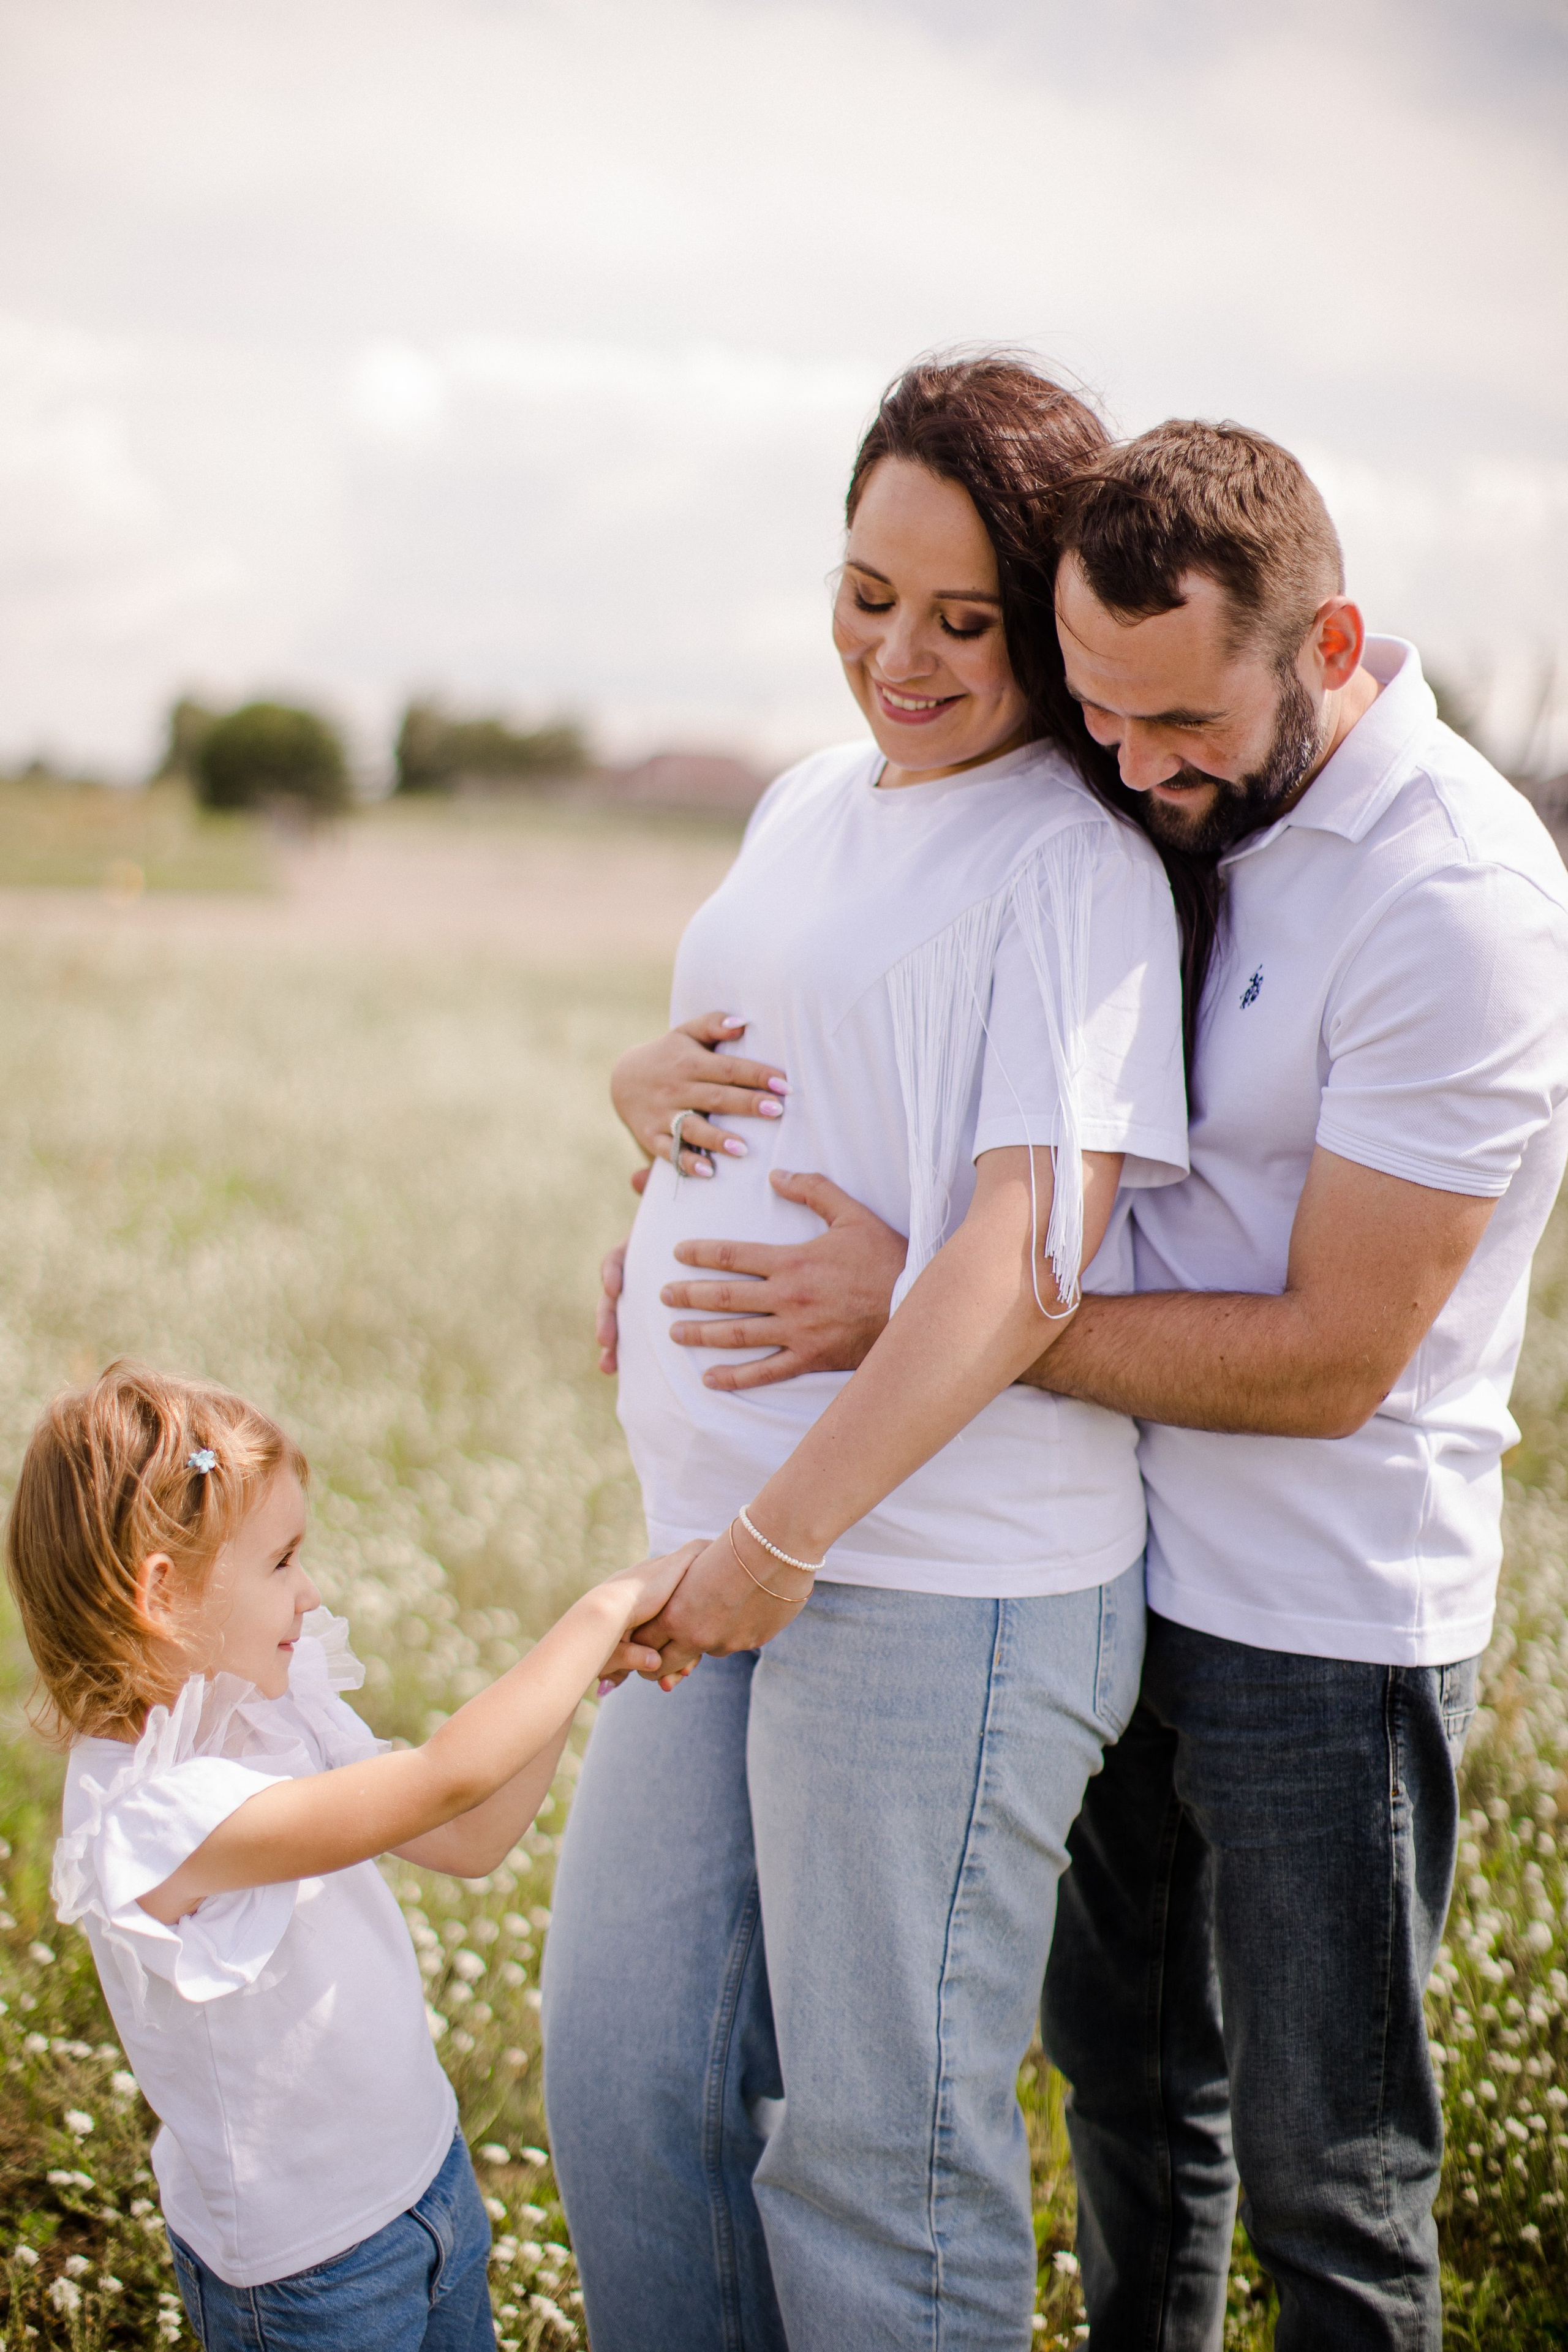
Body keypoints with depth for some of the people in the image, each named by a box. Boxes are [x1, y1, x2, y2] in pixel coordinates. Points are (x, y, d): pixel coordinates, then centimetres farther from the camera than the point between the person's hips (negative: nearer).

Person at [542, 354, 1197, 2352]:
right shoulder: (814, 802, 14)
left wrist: (786, 1535, -17)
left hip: (950, 1579, -8)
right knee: (623, 2060, 15)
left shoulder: (1079, 863, -11)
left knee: (878, 2143, 4)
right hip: (738, 1530, 8)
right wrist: (653, 1095, 5)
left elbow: (1031, 1251, -18)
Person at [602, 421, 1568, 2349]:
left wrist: (921, 1316, -23)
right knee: (1125, 2078, 23)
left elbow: (1329, 1359, -24)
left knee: (1324, 2182, 9)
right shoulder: (1169, 813, 1)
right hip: (1127, 1574, 7)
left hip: (1324, 1628, -7)